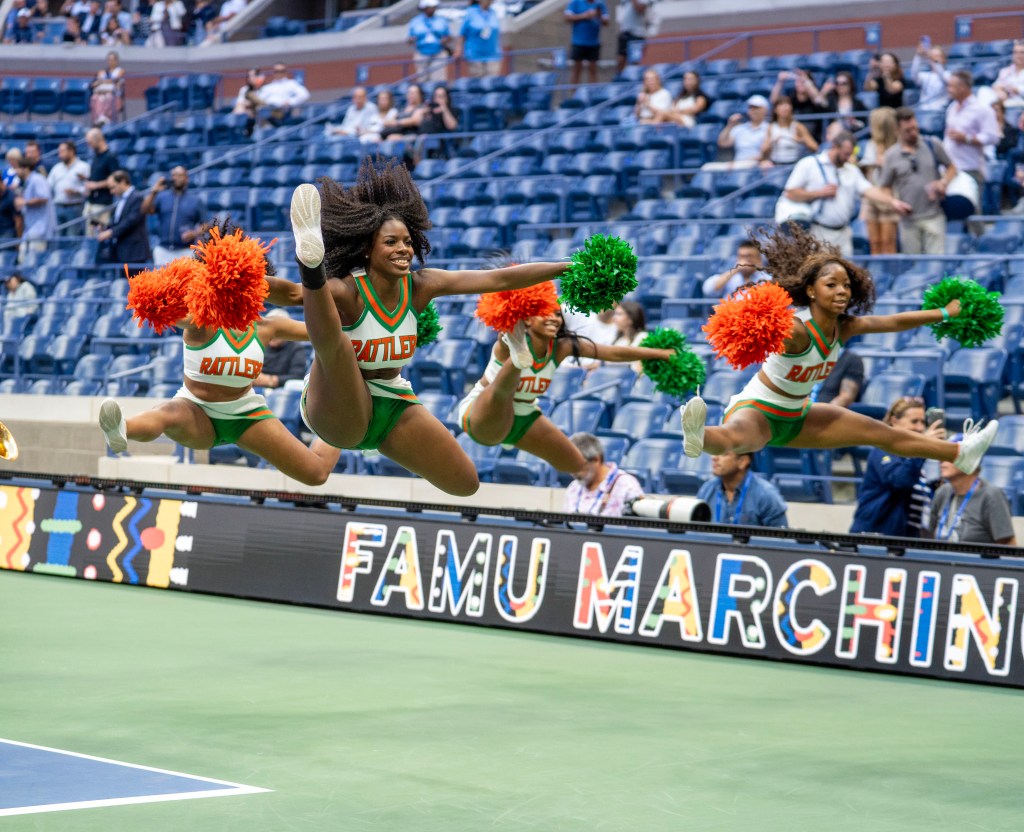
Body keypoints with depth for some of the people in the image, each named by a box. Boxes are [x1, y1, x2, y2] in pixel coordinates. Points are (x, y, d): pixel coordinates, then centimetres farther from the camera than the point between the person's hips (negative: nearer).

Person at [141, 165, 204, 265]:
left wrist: (194, 234, -12)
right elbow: (145, 210, -5)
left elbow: (204, 225, 7)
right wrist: (153, 192, -13)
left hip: (185, 252, -2)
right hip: (163, 251, 2)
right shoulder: (162, 196, 10)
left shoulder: (195, 200, 7)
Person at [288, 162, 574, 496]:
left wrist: (568, 268, -5)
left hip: (394, 407, 7)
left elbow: (498, 279, -4)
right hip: (338, 412, -7)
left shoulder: (419, 286, -6)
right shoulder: (347, 291, -21)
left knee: (466, 483, 4)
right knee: (333, 346, -36)